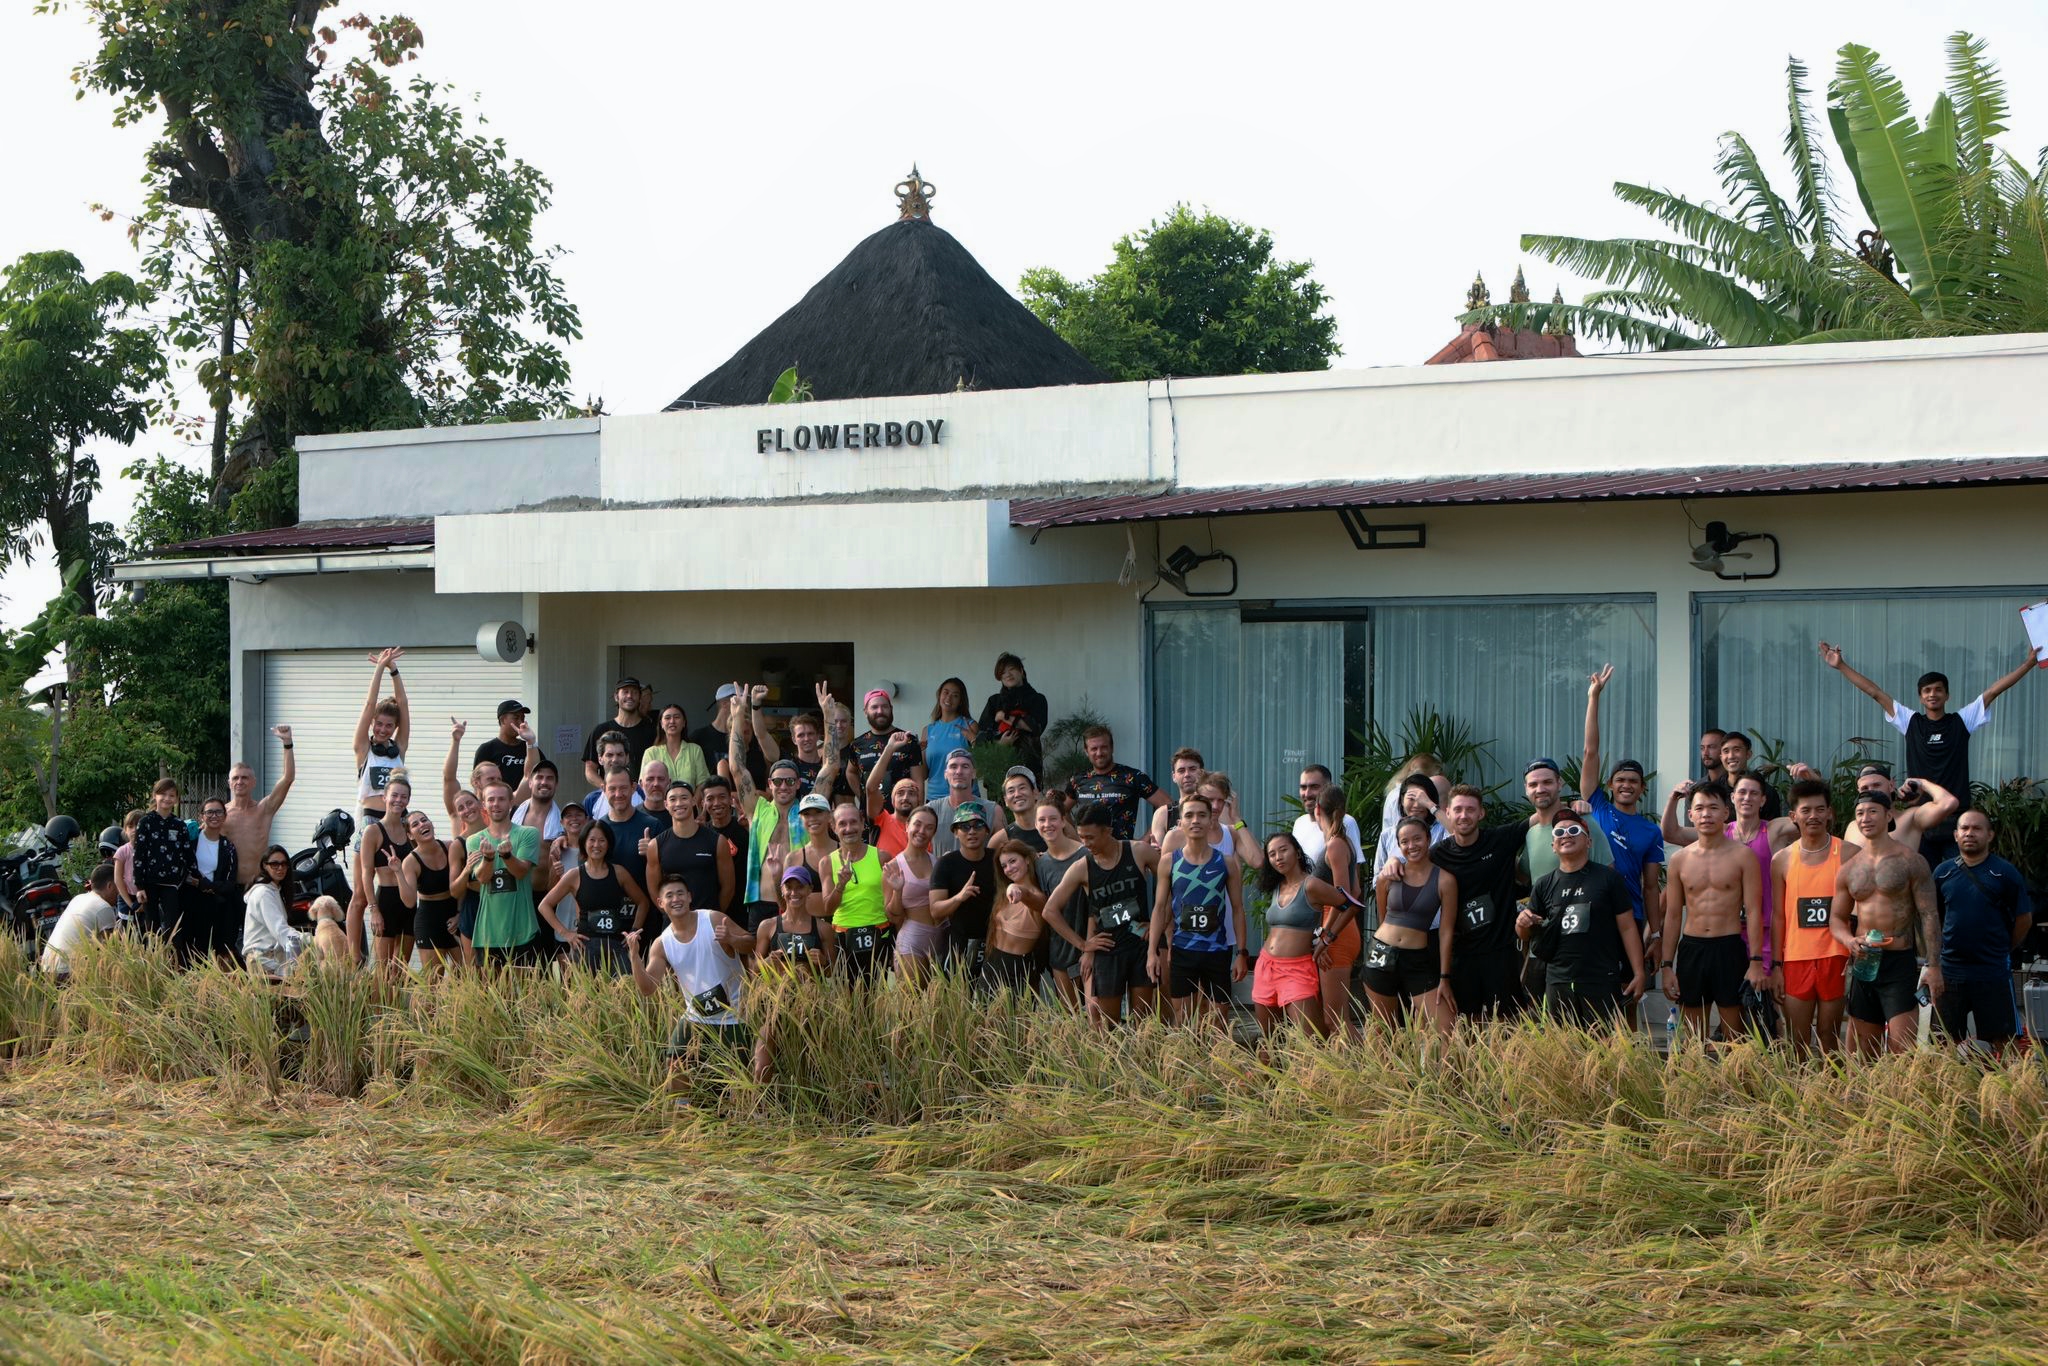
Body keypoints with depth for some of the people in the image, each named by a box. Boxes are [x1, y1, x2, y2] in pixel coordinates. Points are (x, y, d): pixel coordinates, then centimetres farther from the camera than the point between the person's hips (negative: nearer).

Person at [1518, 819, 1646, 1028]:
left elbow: (1627, 928, 1)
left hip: (1602, 982, -3)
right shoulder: (1544, 885, 11)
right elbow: (1526, 934, 16)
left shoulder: (1609, 878, 2)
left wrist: (1638, 973, -5)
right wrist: (1522, 923, -8)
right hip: (1559, 984, 3)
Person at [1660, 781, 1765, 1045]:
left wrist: (1756, 962, -10)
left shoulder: (1742, 855, 0)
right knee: (1694, 1042, 5)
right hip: (1691, 947, 3)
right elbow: (1673, 915, 11)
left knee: (1734, 1038, -2)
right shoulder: (1680, 859, 8)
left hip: (1729, 947, -3)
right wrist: (1667, 966, 6)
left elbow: (1753, 911, -3)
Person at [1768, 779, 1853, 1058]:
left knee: (1829, 1038, 3)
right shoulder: (1781, 860, 7)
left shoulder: (1848, 854, 2)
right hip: (1795, 960, 1)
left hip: (1835, 958, -1)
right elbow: (1778, 917, 10)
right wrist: (1776, 966, 4)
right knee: (1798, 1043, 1)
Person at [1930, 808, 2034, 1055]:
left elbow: (2024, 918, 4)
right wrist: (1934, 964, 3)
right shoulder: (1943, 873, 6)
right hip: (1949, 971, 3)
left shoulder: (2004, 873, -2)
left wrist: (2003, 950, 6)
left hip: (1993, 972, -3)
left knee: (2001, 1042, -1)